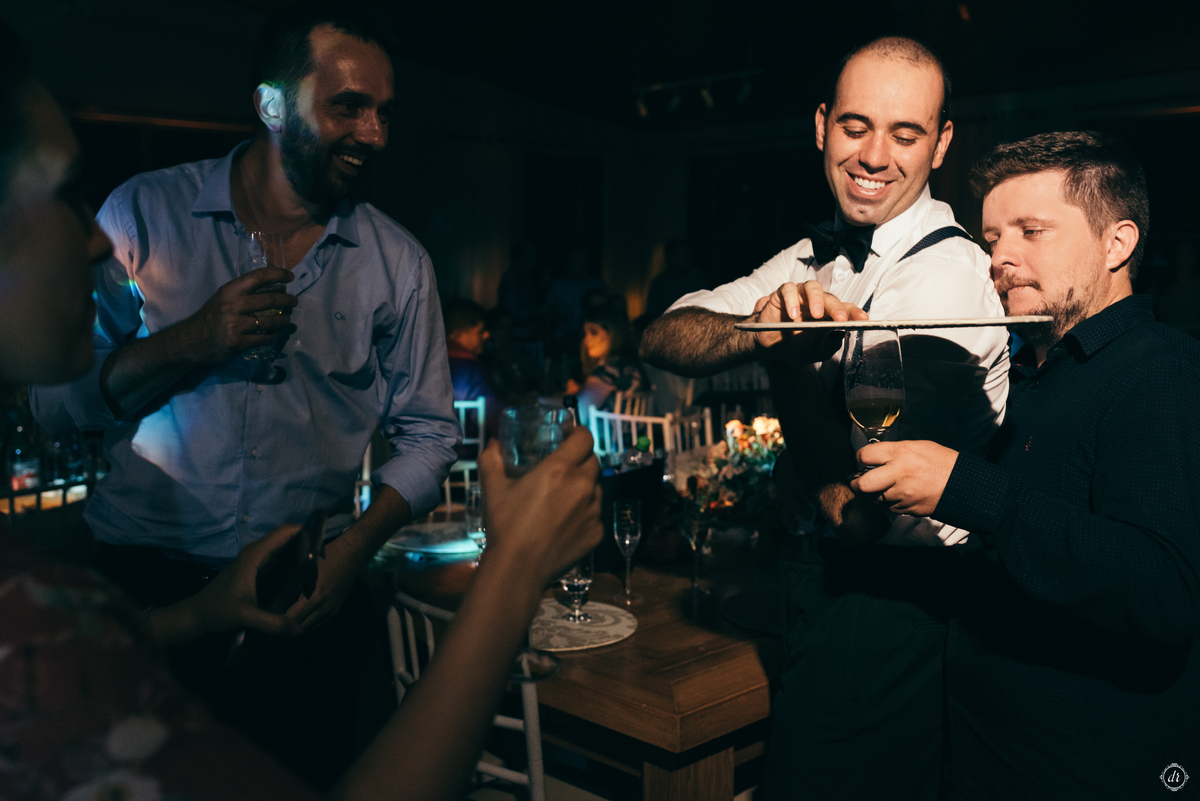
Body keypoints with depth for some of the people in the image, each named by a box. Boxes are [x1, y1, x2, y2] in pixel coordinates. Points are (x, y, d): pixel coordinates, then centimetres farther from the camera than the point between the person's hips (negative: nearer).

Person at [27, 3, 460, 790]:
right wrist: (191, 343, -17)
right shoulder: (143, 214, 0)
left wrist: (360, 544, -10)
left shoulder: (397, 262, 2)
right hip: (143, 586, 0)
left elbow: (427, 431, 4)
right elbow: (55, 397, -3)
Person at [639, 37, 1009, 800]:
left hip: (886, 602, -7)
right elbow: (663, 339, -9)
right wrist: (765, 326, -28)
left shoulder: (949, 272, -21)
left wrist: (788, 355, -22)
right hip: (826, 577, 8)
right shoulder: (820, 256, 3)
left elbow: (856, 507, -26)